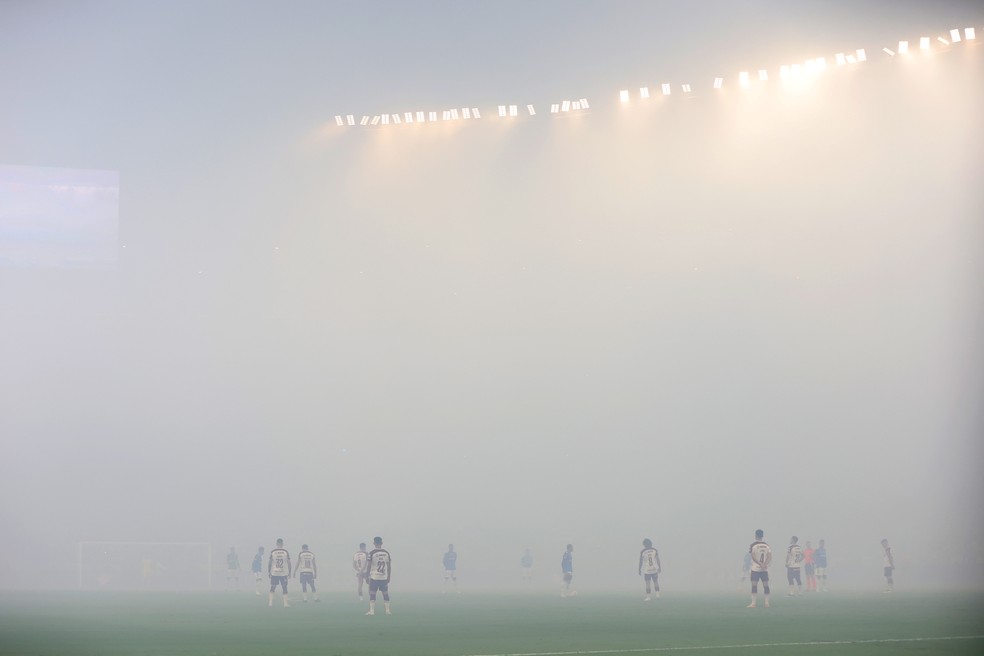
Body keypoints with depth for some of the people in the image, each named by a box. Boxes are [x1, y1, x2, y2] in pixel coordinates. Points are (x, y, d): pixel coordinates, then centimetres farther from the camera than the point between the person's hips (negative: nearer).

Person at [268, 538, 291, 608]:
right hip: (284, 573, 0)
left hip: (274, 573, 0)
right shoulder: (286, 552, -2)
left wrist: (269, 572, 10)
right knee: (284, 588, 6)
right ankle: (285, 603, 2)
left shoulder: (272, 552, -3)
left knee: (272, 588, 11)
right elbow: (289, 563, 1)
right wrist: (289, 573, 10)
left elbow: (269, 563, 0)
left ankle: (271, 602, 5)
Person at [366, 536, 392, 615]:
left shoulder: (372, 553, -7)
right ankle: (387, 610, 8)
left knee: (372, 594, 2)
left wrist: (367, 576, 0)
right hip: (384, 577, 3)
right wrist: (388, 577, 14)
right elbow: (389, 566, 7)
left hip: (374, 577, -3)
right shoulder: (386, 553, 4)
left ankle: (372, 611, -2)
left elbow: (369, 565, -7)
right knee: (385, 594, 9)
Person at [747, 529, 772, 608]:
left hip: (755, 568, -4)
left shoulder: (753, 545, -6)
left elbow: (753, 557, -13)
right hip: (765, 569, 4)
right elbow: (769, 557, -1)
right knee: (766, 585, 6)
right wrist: (764, 564, -12)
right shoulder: (767, 545, 7)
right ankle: (767, 602, 5)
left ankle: (753, 603, -8)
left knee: (754, 585, -4)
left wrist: (760, 564, -14)